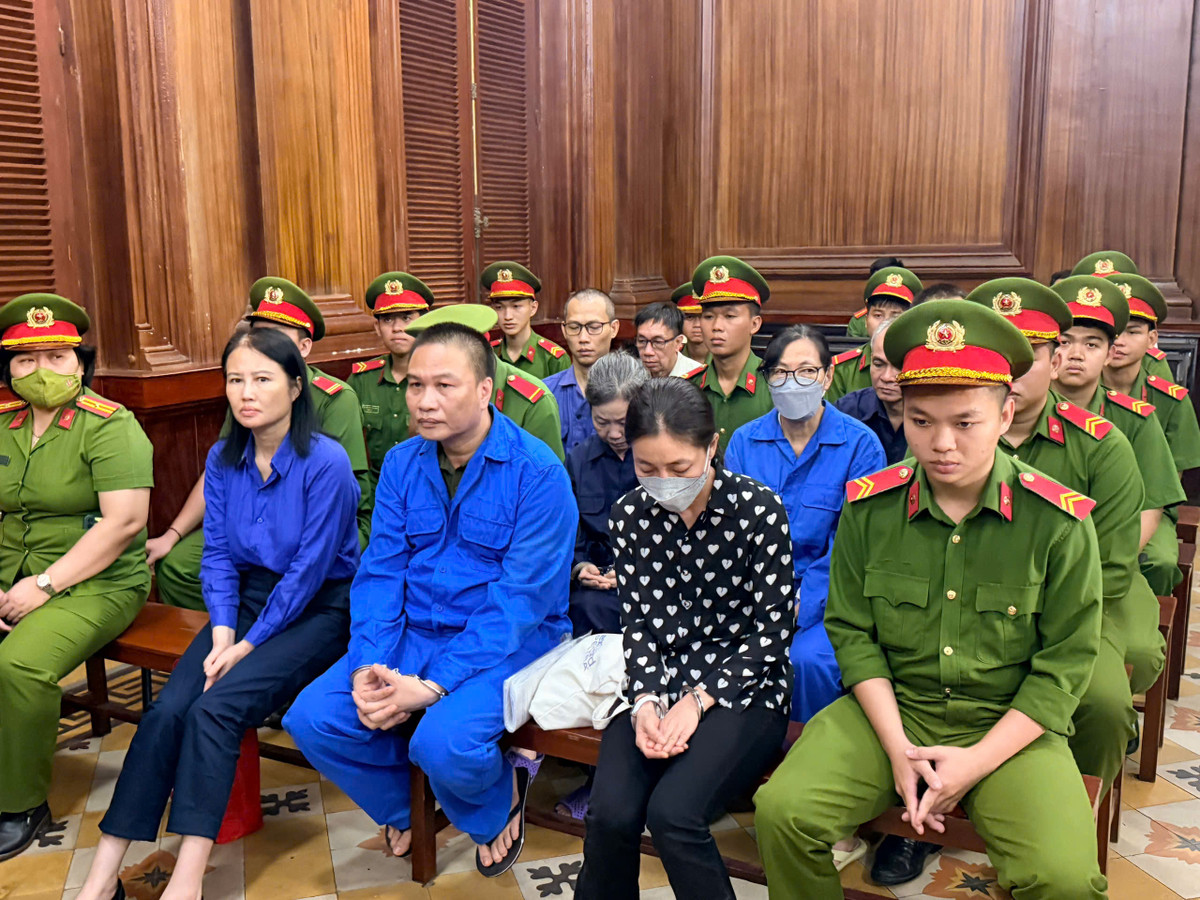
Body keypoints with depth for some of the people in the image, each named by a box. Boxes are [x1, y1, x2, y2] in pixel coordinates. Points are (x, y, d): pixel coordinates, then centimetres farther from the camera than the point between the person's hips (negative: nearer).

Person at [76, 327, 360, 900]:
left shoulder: (326, 462, -16)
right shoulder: (223, 459, 4)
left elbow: (310, 569, -16)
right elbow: (218, 553, 5)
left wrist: (248, 645, -12)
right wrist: (222, 634, -8)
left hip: (320, 609, -5)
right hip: (249, 598, 6)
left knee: (216, 707, -26)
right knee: (166, 710, -15)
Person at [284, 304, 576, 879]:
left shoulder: (537, 472, -14)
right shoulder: (401, 464, 6)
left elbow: (521, 599, -19)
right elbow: (380, 572, 2)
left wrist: (434, 685, -24)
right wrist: (367, 667, -14)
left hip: (508, 643, -5)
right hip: (413, 634, 6)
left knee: (444, 743, -31)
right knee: (313, 718, -13)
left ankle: (499, 801, 8)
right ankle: (410, 805, 17)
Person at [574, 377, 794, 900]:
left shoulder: (760, 510, -11)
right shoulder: (630, 515, 1)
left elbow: (772, 632, -8)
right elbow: (637, 623, 5)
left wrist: (698, 701, -15)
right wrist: (646, 702, -12)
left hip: (742, 688, -3)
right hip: (660, 685, 3)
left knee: (672, 811, -26)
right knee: (610, 813, -21)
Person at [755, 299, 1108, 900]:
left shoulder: (1059, 522, -8)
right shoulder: (867, 507, -2)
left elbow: (1065, 664, -5)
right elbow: (851, 632, 0)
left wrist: (975, 762, -13)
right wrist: (898, 748, -10)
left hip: (1012, 726, -1)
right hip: (890, 710, 2)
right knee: (781, 811, -18)